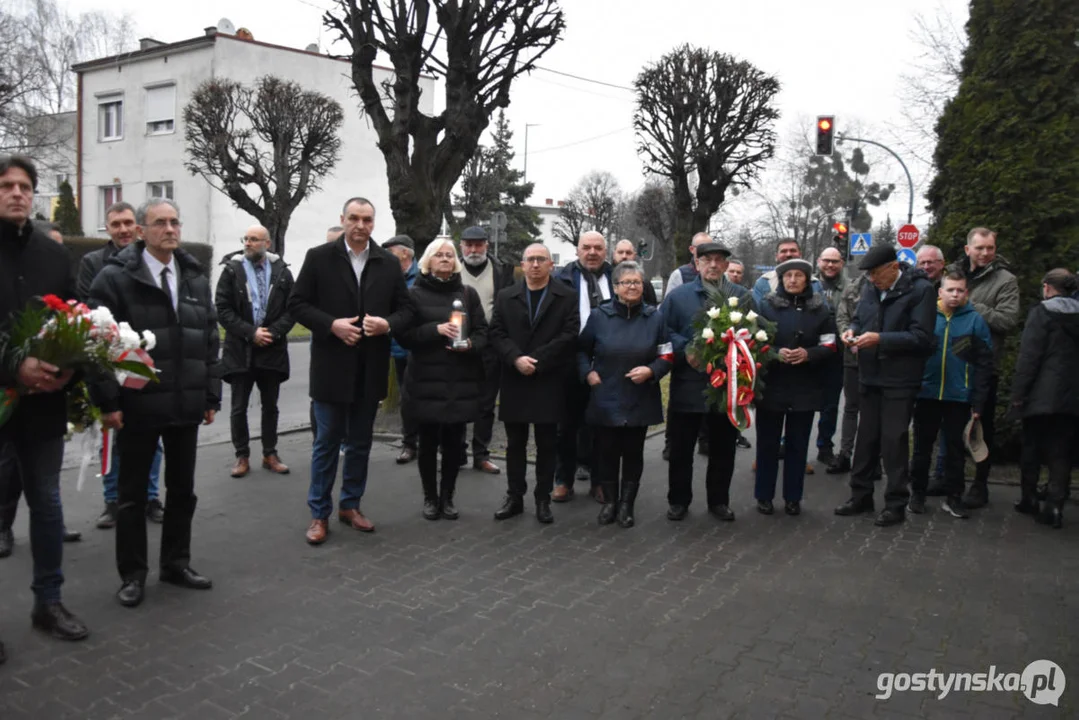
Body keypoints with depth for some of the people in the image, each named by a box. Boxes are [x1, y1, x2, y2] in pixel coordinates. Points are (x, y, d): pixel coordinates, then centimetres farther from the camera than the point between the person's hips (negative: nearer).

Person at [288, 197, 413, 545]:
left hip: (371, 368, 3)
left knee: (360, 442, 13)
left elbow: (405, 308, 7)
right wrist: (331, 325, -17)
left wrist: (387, 323, -13)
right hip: (332, 366, -3)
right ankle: (320, 513, 16)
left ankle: (350, 505, 28)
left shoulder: (389, 263, 5)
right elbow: (297, 304, -3)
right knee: (327, 442, 5)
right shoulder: (319, 257, -2)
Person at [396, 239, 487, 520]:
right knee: (428, 440, 4)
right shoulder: (415, 293, 2)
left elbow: (483, 332, 7)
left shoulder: (468, 293, 8)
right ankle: (430, 497, 19)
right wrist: (436, 329, -18)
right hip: (426, 380, -2)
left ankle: (447, 496, 21)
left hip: (462, 380, 2)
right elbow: (403, 334, -5)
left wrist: (470, 344, -14)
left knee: (454, 441, 6)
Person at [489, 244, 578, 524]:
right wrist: (516, 358, -16)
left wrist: (537, 360, -15)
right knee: (515, 443, 9)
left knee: (547, 444, 5)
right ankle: (514, 497, 20)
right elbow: (496, 333, 1)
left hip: (550, 382, -2)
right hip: (515, 380, 2)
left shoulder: (567, 297, 2)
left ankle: (543, 499, 16)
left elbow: (569, 335, -8)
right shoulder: (505, 296, 9)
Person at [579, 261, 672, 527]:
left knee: (633, 453, 8)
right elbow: (582, 350, 9)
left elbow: (667, 355, 5)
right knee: (607, 452, 6)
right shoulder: (599, 316, -1)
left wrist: (650, 370, -13)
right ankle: (609, 501, 23)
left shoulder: (655, 317, 2)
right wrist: (588, 372, -6)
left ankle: (626, 504, 22)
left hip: (640, 401, 1)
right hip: (605, 399, 0)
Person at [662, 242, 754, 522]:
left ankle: (719, 500, 27)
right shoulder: (678, 296, 0)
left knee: (723, 448, 12)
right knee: (681, 447, 7)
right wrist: (685, 350, -17)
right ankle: (678, 500, 21)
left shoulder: (743, 297, 8)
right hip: (687, 386, -2)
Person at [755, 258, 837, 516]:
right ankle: (764, 496, 16)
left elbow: (830, 346, 3)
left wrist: (808, 354, -16)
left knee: (798, 444, 9)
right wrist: (775, 353, -17)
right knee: (767, 442, 5)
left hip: (805, 388, 2)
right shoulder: (767, 305, 0)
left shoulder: (820, 308, 4)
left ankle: (793, 497, 21)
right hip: (771, 386, -1)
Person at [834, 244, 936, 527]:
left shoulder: (920, 289, -12)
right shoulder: (871, 287, 5)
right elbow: (858, 317, 18)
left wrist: (880, 339, -24)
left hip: (899, 379, -6)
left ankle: (896, 504, 13)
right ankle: (861, 496, 25)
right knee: (866, 438, 13)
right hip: (870, 376, 6)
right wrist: (853, 330, -5)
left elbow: (921, 337, -17)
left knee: (894, 441, 0)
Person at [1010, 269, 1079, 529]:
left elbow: (1029, 356, -13)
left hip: (1043, 395, -4)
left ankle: (1029, 499, 17)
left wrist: (1018, 392, -10)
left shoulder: (1041, 312, -8)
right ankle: (1055, 505, 0)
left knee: (1032, 448, 10)